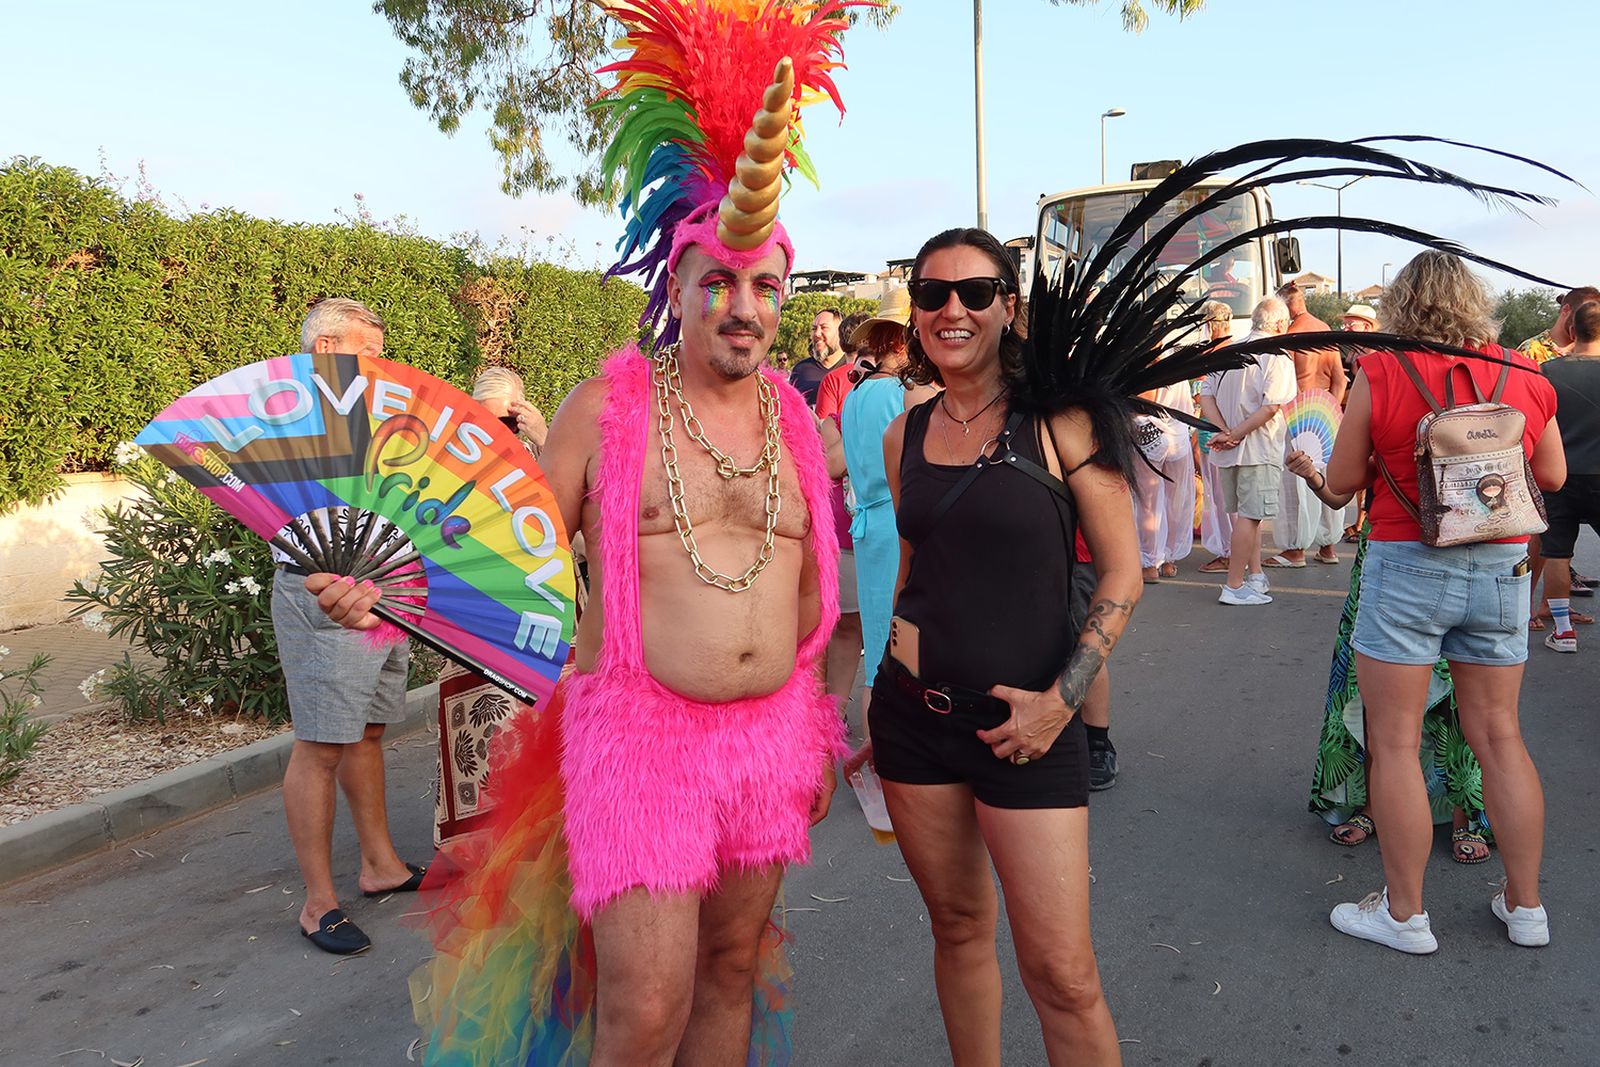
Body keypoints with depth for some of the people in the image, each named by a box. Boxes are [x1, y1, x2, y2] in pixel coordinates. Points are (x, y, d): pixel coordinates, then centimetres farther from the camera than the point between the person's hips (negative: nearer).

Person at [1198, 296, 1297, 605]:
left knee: (1246, 514, 17)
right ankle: (1234, 586, -2)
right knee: (1249, 515, -3)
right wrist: (1235, 435, -15)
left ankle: (1255, 574, 27)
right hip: (1257, 449, -6)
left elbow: (1206, 396, 1)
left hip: (1228, 451, 7)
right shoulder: (1277, 357, -8)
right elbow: (1270, 406, -19)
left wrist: (1224, 431, -8)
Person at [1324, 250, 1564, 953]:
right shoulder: (1525, 377, 3)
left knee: (1394, 743, 5)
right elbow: (1553, 476, 14)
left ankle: (1403, 914, 13)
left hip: (1407, 566, -4)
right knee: (1499, 737, 15)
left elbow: (1341, 481, -3)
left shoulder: (1381, 374, -9)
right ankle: (1525, 906, 26)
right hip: (1503, 567, 5)